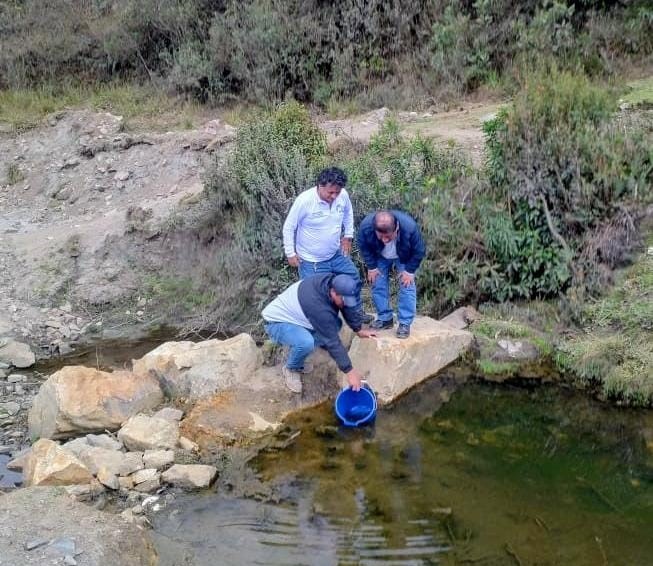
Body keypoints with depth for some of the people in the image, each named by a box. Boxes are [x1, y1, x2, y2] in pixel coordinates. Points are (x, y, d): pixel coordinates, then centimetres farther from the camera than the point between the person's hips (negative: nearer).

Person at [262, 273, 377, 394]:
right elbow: (332, 341, -32)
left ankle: (297, 361, 11)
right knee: (306, 342, -36)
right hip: (277, 322, -9)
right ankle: (290, 369, -2)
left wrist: (359, 329, 7)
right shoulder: (319, 307, -36)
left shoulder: (332, 282, -14)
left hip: (295, 316, 9)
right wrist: (349, 370, -27)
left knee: (334, 324, -1)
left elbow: (348, 307, 5)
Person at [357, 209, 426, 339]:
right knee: (377, 285, 1)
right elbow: (364, 247, -15)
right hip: (380, 257, 2)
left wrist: (410, 271, -20)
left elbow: (419, 251, -22)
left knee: (407, 286, -8)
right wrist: (371, 267, -12)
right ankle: (385, 319, 17)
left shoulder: (410, 227, -42)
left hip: (404, 258, -2)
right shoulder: (366, 226, -38)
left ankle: (405, 323, 0)